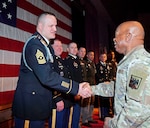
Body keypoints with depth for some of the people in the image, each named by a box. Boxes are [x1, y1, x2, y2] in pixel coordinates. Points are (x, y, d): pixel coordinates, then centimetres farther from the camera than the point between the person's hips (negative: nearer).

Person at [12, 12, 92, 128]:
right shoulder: (34, 44, -19)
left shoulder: (48, 46, 10)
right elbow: (46, 76, -30)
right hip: (29, 104, -9)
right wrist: (76, 88, -27)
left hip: (40, 104, 9)